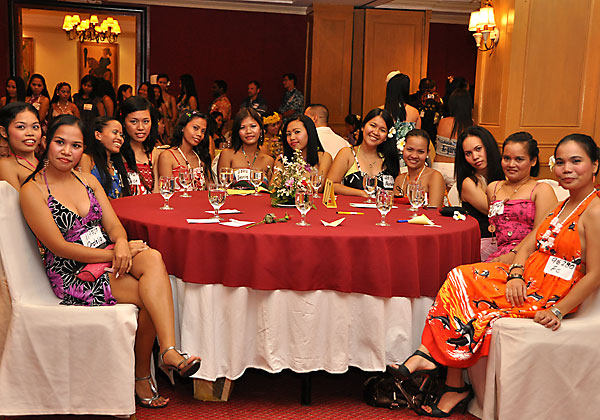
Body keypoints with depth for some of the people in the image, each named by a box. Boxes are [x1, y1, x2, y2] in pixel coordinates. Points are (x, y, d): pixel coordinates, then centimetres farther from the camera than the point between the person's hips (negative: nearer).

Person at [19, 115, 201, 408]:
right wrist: (114, 254, -17)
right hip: (73, 274, -5)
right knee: (153, 296, -26)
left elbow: (114, 225, 8)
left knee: (153, 258, -30)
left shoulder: (88, 181, 15)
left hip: (108, 256, 5)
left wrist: (121, 244, -17)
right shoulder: (33, 191, -5)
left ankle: (168, 350, -36)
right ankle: (142, 378, -14)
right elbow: (60, 247, -12)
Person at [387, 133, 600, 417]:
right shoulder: (563, 206, 15)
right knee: (460, 280, -11)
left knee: (469, 307, -17)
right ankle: (428, 358, -16)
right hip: (526, 282, 8)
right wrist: (515, 275, -11)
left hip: (547, 296, -8)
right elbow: (529, 245, 8)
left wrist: (557, 310, -21)